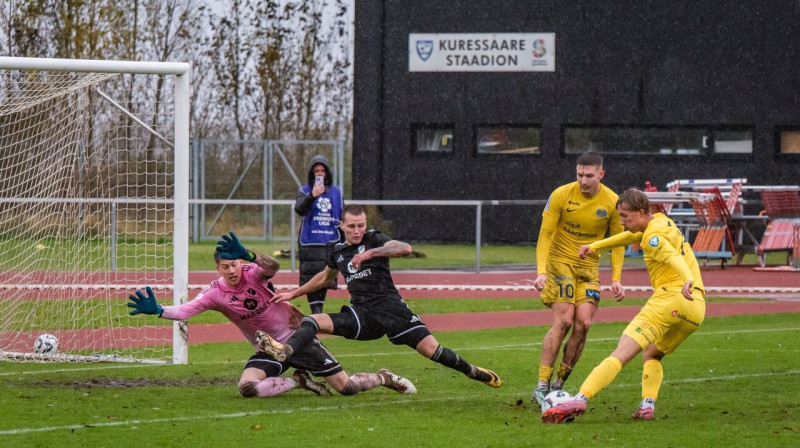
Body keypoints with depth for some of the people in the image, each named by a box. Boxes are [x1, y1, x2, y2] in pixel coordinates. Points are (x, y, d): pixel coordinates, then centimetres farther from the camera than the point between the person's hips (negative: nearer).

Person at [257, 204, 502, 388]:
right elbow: (324, 278, 37)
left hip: (389, 306, -4)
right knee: (313, 321, -18)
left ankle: (472, 371, 9)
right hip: (361, 315, 4)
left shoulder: (374, 240, 0)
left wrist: (370, 253, -28)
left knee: (432, 350, -14)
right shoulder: (338, 252, 15)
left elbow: (405, 248, -21)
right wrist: (294, 294, 39)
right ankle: (285, 351, -43)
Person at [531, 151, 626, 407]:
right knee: (563, 322, -16)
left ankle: (559, 384, 2)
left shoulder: (612, 202, -6)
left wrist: (616, 279, -3)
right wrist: (541, 271, -20)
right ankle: (541, 387, -13)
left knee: (583, 323, -11)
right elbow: (545, 234, -9)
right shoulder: (561, 196, -13)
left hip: (589, 267, 3)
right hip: (560, 261, -3)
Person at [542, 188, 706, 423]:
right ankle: (648, 405, 0)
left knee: (621, 354, -15)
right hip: (697, 308, 9)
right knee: (651, 355, 26)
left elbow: (674, 256, -26)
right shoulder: (662, 221, 23)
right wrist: (595, 246, 44)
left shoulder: (653, 236, -5)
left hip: (670, 298, -9)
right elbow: (631, 237, 42)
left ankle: (580, 399, -28)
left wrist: (688, 280, -44)